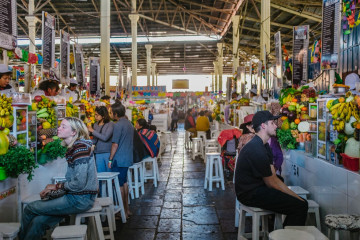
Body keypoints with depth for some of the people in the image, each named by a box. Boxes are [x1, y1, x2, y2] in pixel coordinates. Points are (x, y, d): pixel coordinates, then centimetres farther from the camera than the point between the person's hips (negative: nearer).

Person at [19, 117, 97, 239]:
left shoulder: (81, 147, -18)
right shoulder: (73, 147, 13)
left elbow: (79, 184, -21)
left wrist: (57, 186, -6)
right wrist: (51, 188, 6)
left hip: (81, 199, -8)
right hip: (74, 196, 8)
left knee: (29, 209, 0)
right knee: (38, 221, -1)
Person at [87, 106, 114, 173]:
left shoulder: (110, 124, -8)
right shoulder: (95, 125, 9)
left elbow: (105, 138, -18)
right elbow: (95, 140, 16)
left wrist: (92, 131, -12)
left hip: (108, 153, -5)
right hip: (98, 154, 5)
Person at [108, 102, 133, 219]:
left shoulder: (118, 125, -16)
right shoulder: (129, 124, 12)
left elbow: (115, 144, -17)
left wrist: (110, 159, -10)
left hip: (119, 160, -9)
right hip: (127, 159, 9)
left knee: (119, 185, -1)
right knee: (124, 183, 17)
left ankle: (123, 212, 6)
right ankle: (127, 209, 24)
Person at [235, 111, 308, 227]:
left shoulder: (264, 146, 13)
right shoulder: (257, 150, -21)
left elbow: (274, 178, 9)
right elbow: (271, 184, -15)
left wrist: (295, 196, 3)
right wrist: (295, 197, -5)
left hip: (257, 189, 10)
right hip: (251, 194, -10)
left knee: (302, 202, 7)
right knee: (300, 207, -15)